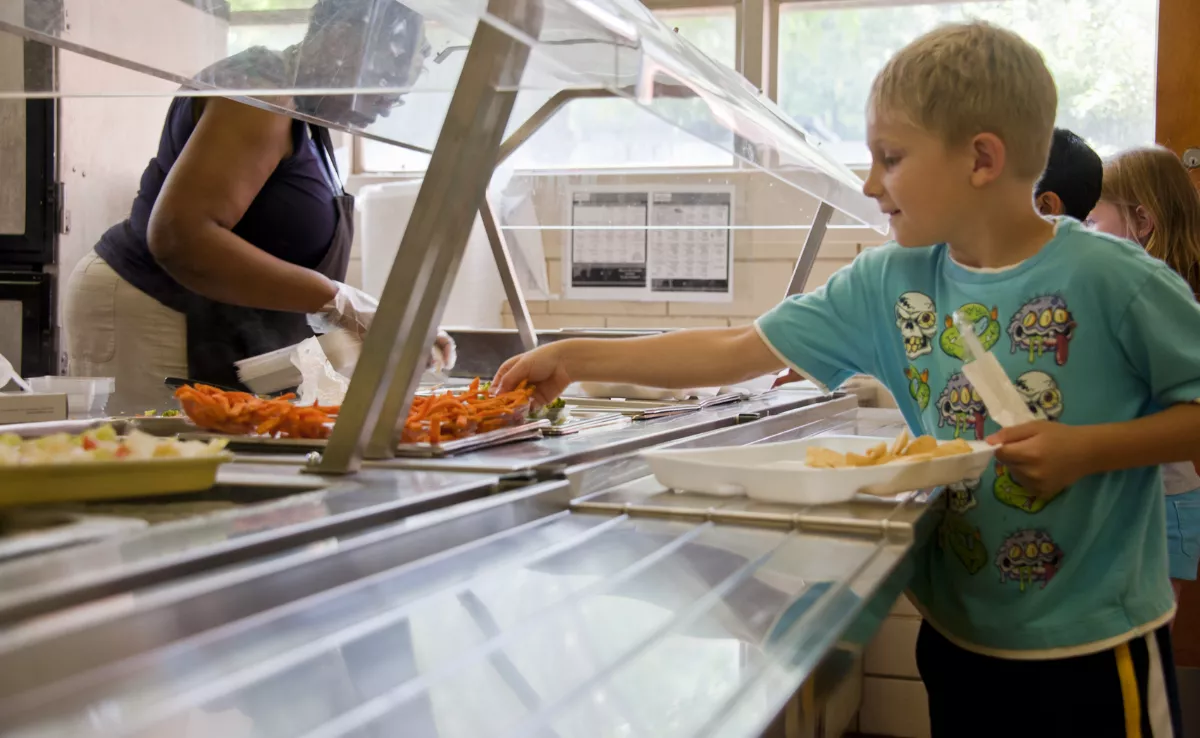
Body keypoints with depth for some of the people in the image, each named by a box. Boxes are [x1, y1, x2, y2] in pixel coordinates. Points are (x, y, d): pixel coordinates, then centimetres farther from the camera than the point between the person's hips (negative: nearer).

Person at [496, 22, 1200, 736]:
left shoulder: (1110, 278, -15)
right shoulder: (890, 282, -3)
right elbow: (741, 351, -1)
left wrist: (1086, 449, -22)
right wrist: (576, 358, -4)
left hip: (1093, 647, -4)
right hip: (959, 635, 4)